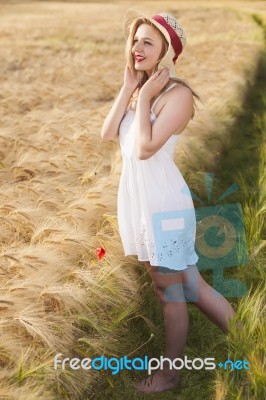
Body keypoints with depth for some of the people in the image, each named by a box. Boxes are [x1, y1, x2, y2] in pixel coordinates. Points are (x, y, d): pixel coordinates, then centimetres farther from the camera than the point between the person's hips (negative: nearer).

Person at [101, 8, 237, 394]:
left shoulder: (177, 94, -15)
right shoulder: (139, 89, 9)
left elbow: (145, 148, -23)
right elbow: (107, 134, -2)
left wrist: (144, 98, -15)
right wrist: (128, 88, -4)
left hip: (164, 204, -8)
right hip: (139, 200, 9)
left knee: (171, 291, 8)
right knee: (186, 284, 16)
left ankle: (169, 375, 27)